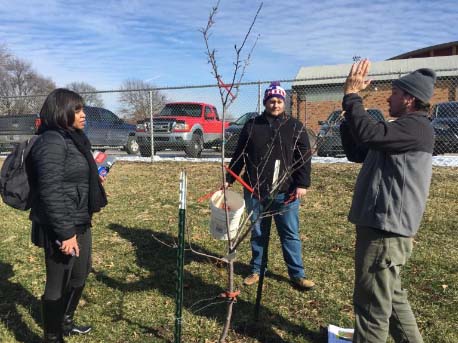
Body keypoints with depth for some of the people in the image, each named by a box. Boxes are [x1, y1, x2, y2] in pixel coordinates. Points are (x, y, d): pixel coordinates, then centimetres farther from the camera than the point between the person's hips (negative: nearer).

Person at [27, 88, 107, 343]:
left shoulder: (71, 138, 11)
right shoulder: (52, 142, -18)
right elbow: (50, 191, -24)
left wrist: (93, 181, 11)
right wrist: (65, 233, -24)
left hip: (79, 223, 10)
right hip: (61, 228, -10)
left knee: (80, 275, 24)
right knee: (59, 284, 7)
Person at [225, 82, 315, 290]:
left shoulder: (295, 127, 4)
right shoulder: (251, 126, 6)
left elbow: (304, 156, 0)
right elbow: (239, 154, 10)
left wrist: (302, 183, -8)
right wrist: (229, 179, 7)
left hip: (285, 192, -1)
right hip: (255, 191, 1)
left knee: (291, 234, 6)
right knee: (258, 233, 13)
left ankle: (297, 274, 18)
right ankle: (257, 270, 29)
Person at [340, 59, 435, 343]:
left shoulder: (417, 127, -13)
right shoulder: (405, 127, 19)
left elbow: (368, 134, -31)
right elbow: (356, 152, 19)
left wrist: (352, 95, -18)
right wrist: (351, 109, 10)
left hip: (386, 229, -11)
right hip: (383, 225, 11)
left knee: (372, 303, -1)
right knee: (391, 297, 23)